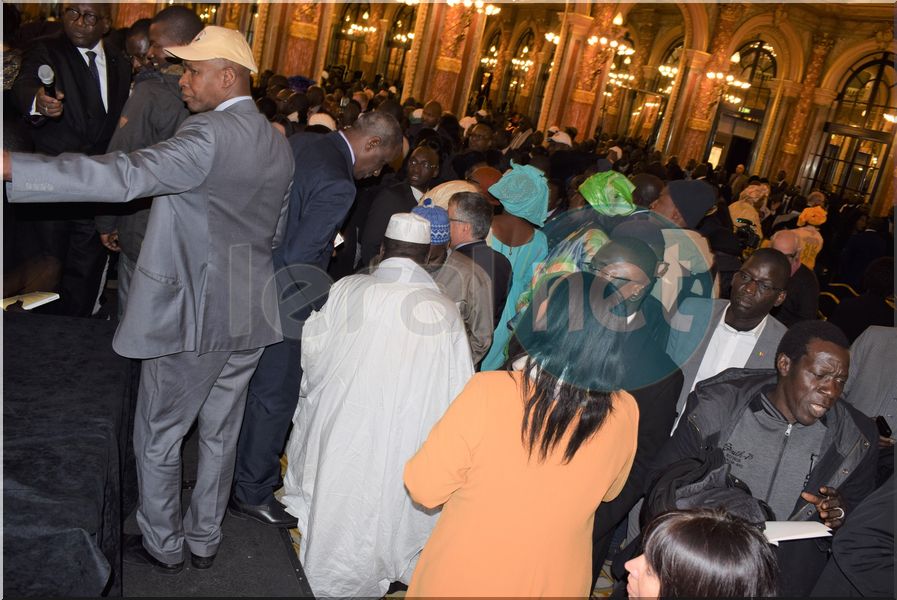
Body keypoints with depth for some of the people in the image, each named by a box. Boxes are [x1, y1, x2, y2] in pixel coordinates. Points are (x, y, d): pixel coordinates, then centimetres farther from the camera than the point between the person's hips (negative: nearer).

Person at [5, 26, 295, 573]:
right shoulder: (279, 144, 6)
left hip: (192, 314, -8)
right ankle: (205, 539, 34)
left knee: (158, 437, 13)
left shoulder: (209, 136, -20)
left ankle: (164, 546, 29)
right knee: (220, 433, 19)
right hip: (250, 317, 8)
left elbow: (127, 175, -34)